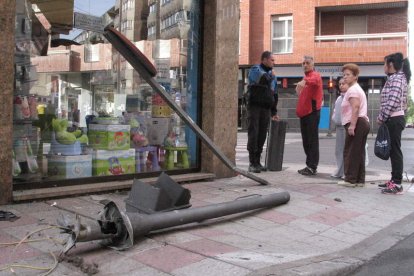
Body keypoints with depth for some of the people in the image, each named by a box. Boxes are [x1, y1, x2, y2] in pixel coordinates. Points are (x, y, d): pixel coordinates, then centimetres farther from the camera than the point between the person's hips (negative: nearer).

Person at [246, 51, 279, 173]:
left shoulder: (272, 74, 21)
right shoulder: (255, 70, 0)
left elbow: (274, 94, 24)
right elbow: (262, 79, -23)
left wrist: (274, 112, 20)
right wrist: (270, 76, -3)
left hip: (266, 108, 6)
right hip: (254, 106, -6)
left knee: (262, 136, 5)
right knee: (253, 134, -7)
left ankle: (257, 162, 10)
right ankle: (252, 163, -6)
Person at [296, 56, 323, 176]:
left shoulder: (315, 75, -7)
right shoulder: (306, 77, 20)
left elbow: (314, 80, -34)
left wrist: (304, 81, -52)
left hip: (312, 112, -9)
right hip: (304, 112, 9)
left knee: (312, 140, -7)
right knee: (306, 141, 12)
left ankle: (312, 167, -5)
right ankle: (309, 165, 20)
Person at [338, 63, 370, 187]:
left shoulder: (352, 90, -10)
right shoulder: (358, 89, 25)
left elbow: (356, 108, -22)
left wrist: (352, 125, -27)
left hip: (357, 123, -11)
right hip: (363, 122, 11)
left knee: (350, 152, -6)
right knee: (359, 152, 10)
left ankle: (350, 179, -3)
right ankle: (360, 179, 11)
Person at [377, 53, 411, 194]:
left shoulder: (395, 79, -13)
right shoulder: (398, 78, 18)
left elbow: (393, 102, -22)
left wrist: (381, 118, -13)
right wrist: (383, 118, 15)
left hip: (393, 120, -10)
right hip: (395, 119, 10)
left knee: (395, 151, -7)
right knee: (393, 151, 13)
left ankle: (397, 184, -4)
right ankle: (395, 180, 19)